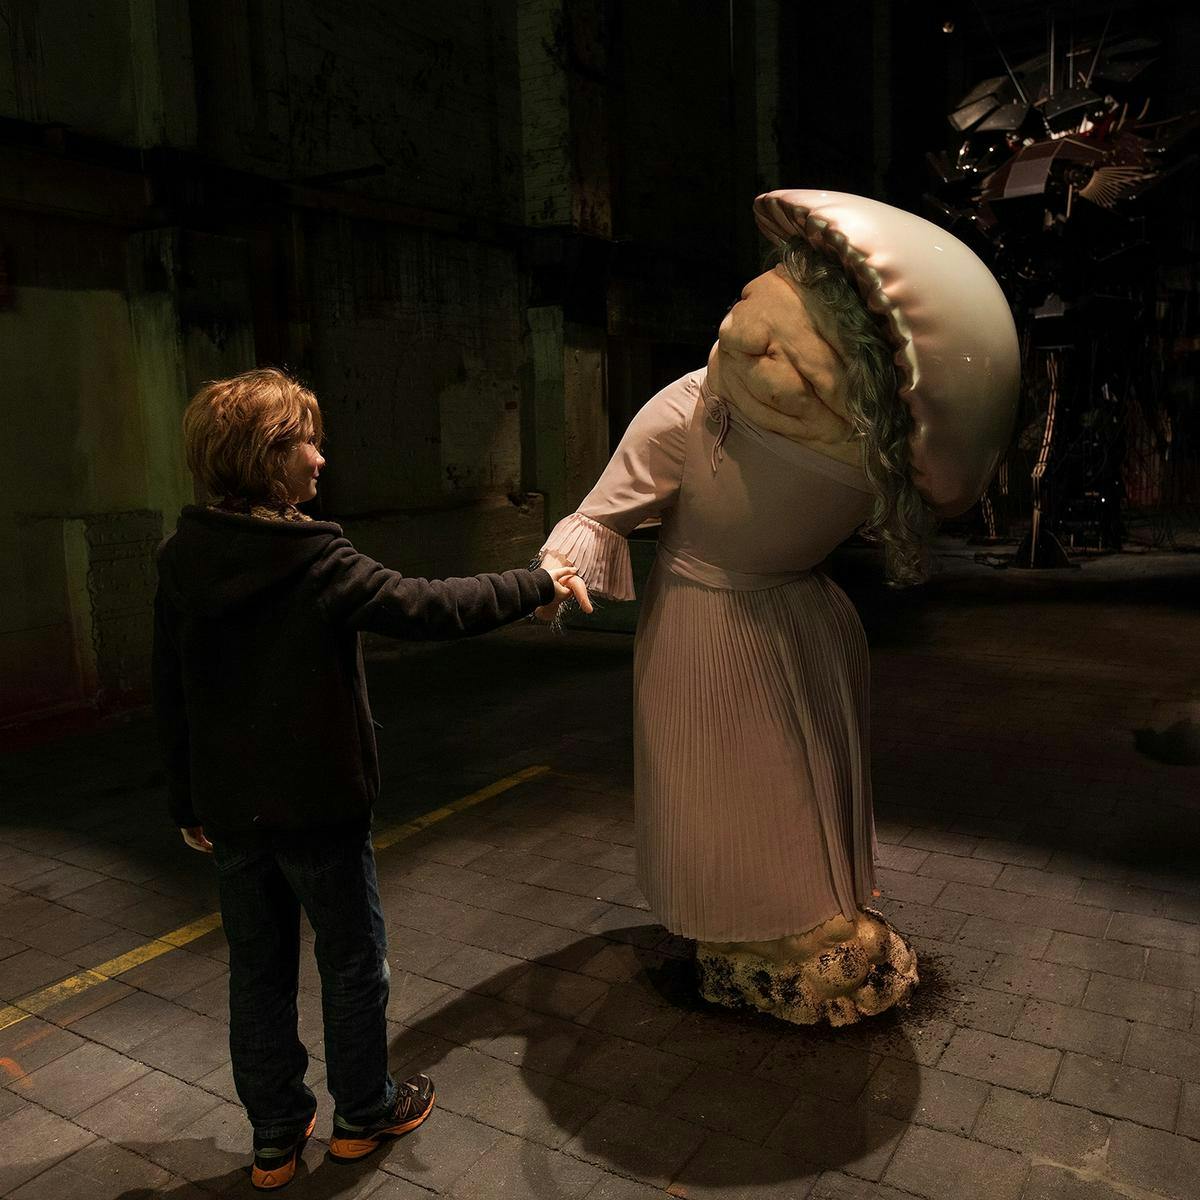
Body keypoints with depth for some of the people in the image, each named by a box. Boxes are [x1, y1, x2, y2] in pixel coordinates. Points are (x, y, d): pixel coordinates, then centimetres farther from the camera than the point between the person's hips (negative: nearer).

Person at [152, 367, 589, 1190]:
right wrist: (537, 585, -9)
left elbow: (170, 691, 4)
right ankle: (362, 1114, 34)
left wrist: (188, 802, 14)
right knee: (353, 959, 15)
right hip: (318, 803, -5)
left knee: (259, 969, 18)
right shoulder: (317, 561, -21)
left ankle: (276, 1138, 32)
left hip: (229, 806, 6)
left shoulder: (181, 559, -2)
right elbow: (429, 608, -21)